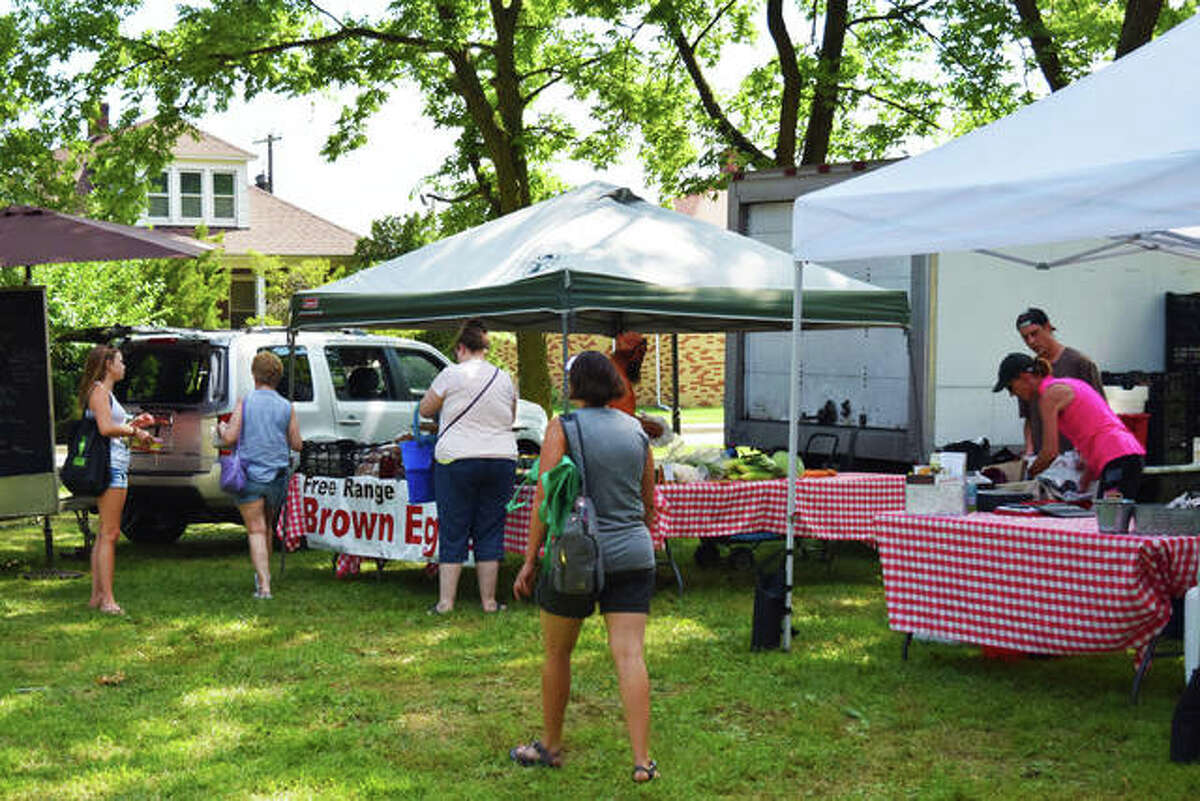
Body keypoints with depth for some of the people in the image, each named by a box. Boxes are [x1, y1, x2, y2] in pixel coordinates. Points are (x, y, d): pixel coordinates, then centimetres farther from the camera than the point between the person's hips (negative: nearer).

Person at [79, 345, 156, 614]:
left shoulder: (105, 392, 21)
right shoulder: (99, 391, -10)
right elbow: (105, 428, -22)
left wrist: (133, 423, 17)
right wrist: (134, 431, -12)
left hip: (115, 467, 11)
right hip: (111, 467, -11)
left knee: (105, 533, 12)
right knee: (109, 533, -10)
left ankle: (97, 595, 16)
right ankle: (107, 599, -9)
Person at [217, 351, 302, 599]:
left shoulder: (245, 402, -6)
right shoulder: (287, 407, 1)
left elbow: (230, 438, -9)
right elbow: (297, 444, 4)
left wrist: (221, 428, 13)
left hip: (250, 475, -3)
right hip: (277, 476, 3)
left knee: (256, 530, -3)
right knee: (266, 527, 22)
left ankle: (264, 585, -13)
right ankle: (264, 573, 35)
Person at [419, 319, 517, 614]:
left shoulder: (452, 374, -5)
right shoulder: (505, 379, 8)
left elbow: (425, 410, 5)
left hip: (456, 460, -3)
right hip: (502, 461, 3)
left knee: (452, 533, 3)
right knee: (490, 531, 9)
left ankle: (446, 601, 3)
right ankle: (489, 601, 11)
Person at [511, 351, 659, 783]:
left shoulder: (562, 428, -6)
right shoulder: (636, 431, 8)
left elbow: (546, 497, -11)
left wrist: (530, 560, -7)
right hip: (631, 557, 3)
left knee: (557, 653, 14)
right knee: (630, 655, -2)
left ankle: (551, 745, 28)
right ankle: (642, 760, -8)